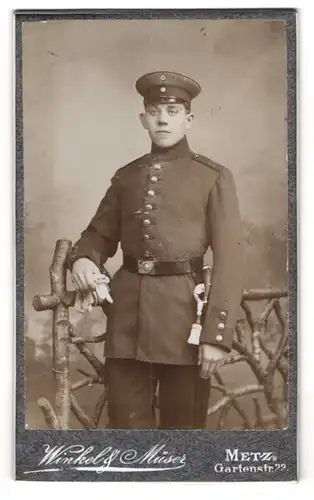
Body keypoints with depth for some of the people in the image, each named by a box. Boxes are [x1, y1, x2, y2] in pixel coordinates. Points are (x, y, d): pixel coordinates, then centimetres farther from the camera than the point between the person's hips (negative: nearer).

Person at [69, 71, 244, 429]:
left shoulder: (214, 177, 0)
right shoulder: (125, 177, 11)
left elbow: (229, 259, -6)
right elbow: (100, 233, 19)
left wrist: (217, 333, -14)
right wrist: (83, 259, -5)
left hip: (184, 309, -3)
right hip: (128, 310, 3)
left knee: (184, 422, 10)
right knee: (126, 419, 9)